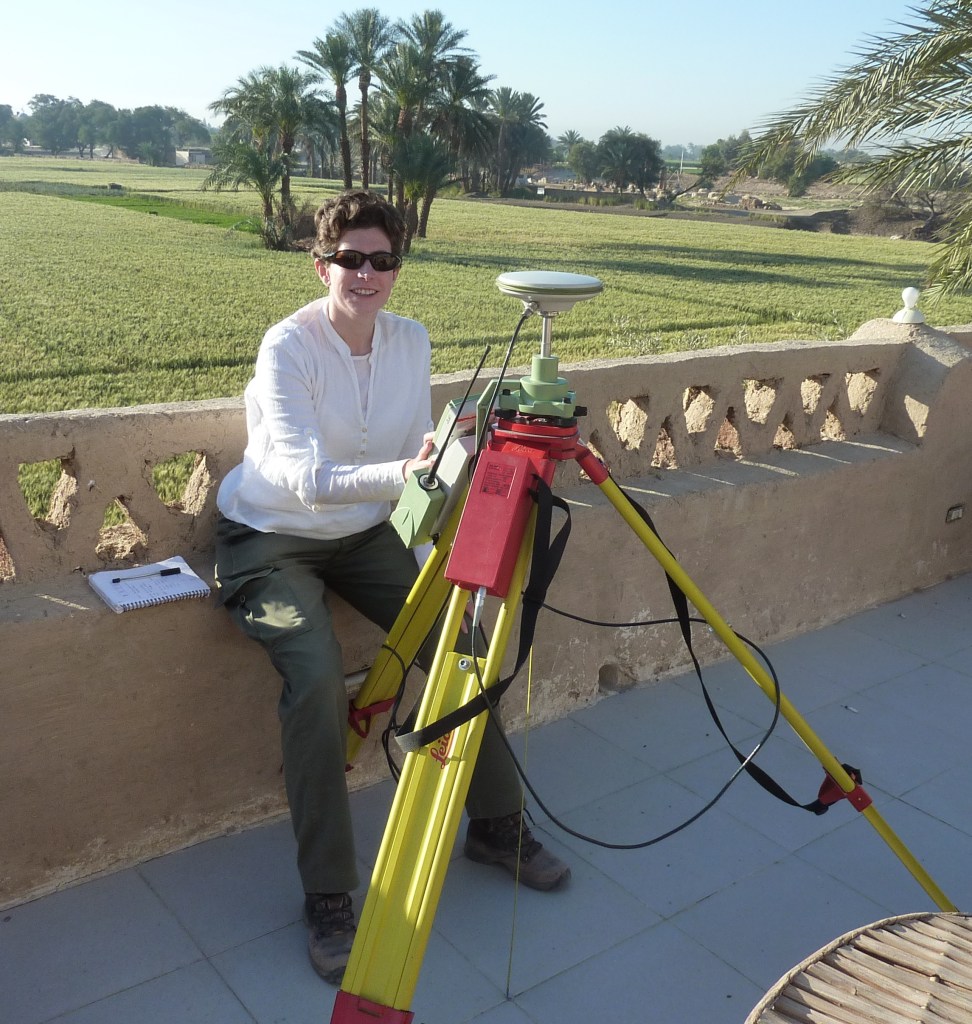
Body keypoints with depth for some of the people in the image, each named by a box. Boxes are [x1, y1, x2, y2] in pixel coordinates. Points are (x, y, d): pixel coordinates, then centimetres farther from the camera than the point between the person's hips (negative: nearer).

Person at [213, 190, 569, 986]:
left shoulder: (411, 341, -1)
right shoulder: (289, 347, -19)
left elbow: (421, 461, -1)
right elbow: (306, 478, -32)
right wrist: (400, 474, -47)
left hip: (365, 533, 6)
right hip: (272, 539, -5)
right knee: (318, 678, -28)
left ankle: (498, 826, 13)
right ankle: (328, 900, -13)